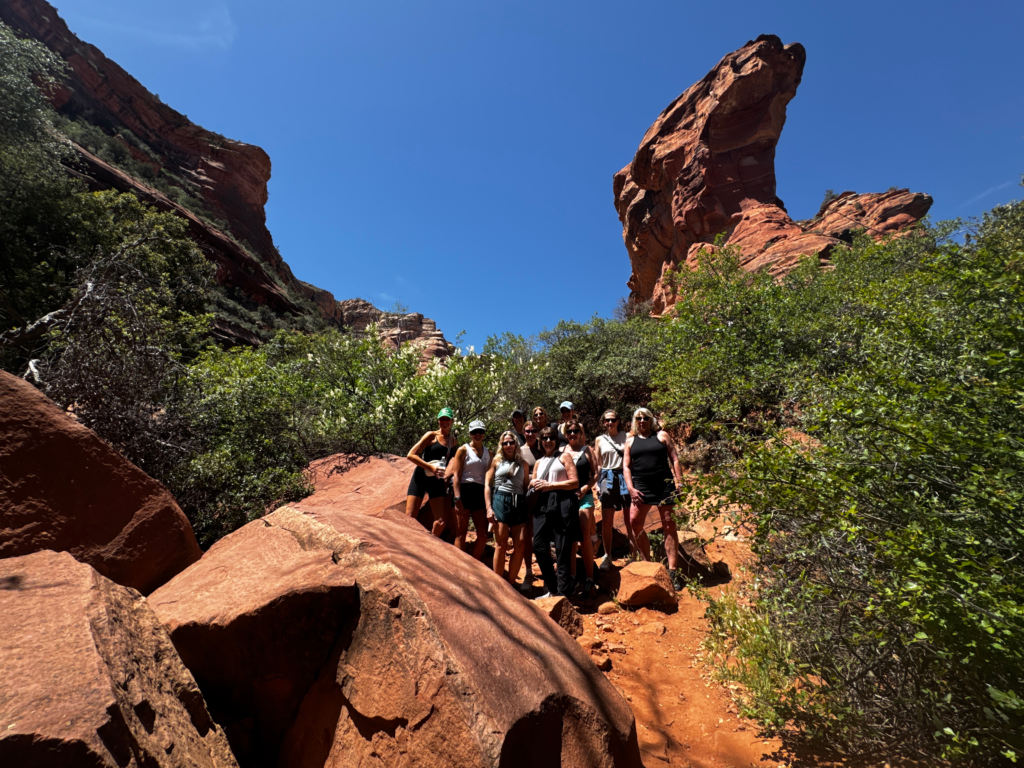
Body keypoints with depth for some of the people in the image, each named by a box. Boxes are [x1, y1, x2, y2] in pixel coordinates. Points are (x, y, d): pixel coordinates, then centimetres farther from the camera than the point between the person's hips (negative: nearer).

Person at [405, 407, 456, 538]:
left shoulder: (453, 441, 13)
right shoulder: (432, 435, -1)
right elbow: (410, 455, -8)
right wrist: (430, 467, -17)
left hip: (438, 481, 4)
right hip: (421, 477, -4)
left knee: (441, 522, -3)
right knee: (409, 518, -8)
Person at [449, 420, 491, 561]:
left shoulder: (488, 453, 14)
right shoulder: (463, 450, 0)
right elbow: (456, 475, -6)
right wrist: (457, 499, -16)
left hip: (480, 493, 5)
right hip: (464, 491, -5)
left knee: (483, 535, 4)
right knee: (461, 534, -1)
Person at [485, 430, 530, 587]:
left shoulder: (523, 464, 14)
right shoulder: (497, 461, 9)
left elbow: (526, 487, 16)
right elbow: (487, 485, 5)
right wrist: (489, 507, -5)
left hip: (519, 503, 3)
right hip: (500, 500, -2)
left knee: (520, 545, -4)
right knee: (501, 545, -1)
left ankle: (511, 583, 11)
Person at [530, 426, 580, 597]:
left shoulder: (564, 457, 9)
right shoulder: (539, 462, 22)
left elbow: (575, 482, -2)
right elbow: (532, 485, 26)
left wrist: (550, 485, -8)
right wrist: (533, 485, 2)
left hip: (562, 504, -5)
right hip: (543, 505, 5)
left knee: (562, 550, -4)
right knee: (539, 546, -2)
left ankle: (563, 593, 5)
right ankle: (551, 589, 14)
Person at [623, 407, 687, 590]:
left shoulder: (662, 435, 7)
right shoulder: (630, 440, 11)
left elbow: (674, 459, 3)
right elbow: (626, 466, 6)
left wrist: (680, 482, -6)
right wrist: (631, 488, -6)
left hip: (664, 486, -2)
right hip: (641, 488, 2)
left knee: (669, 526, 0)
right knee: (635, 523, -1)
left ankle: (673, 570, 4)